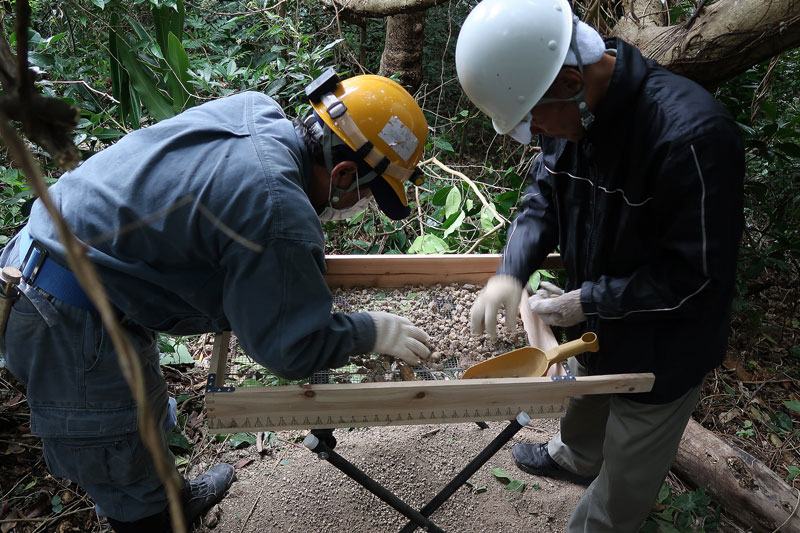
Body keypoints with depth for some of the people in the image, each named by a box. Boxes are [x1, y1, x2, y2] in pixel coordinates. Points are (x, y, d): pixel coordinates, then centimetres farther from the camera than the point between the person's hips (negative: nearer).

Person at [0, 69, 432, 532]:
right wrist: (372, 331, -4)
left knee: (142, 415, 30)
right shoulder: (280, 214, -28)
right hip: (67, 324, -10)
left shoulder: (255, 110, -1)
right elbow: (292, 347, -19)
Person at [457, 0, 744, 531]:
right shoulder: (574, 107, -12)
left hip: (662, 347, -7)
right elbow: (545, 194, 0)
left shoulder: (692, 134, -36)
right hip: (599, 324, 7)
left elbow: (699, 274, -28)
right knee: (586, 399, 35)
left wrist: (590, 300, -23)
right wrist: (511, 272, -15)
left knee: (629, 468, 17)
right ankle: (572, 455, 66)